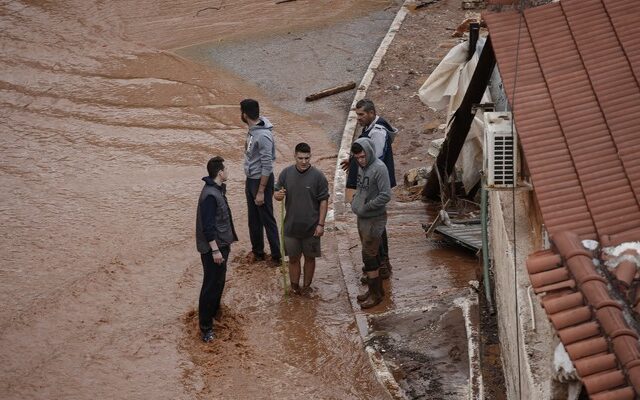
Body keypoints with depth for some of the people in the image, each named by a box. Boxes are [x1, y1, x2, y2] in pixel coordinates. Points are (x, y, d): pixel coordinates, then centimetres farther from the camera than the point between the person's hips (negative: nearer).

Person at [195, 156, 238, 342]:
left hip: (221, 244, 10)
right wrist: (215, 250, -24)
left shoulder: (218, 190, 8)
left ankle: (214, 312, 41)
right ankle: (206, 327, 0)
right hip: (213, 247, -10)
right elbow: (207, 226, -26)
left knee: (219, 281, 23)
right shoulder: (210, 195, -24)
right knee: (211, 286, -5)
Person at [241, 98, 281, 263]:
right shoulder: (252, 130, 3)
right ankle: (257, 251, 32)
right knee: (253, 219, 18)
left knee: (267, 219, 1)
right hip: (250, 180, 9)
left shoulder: (263, 136, -26)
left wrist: (261, 191, -23)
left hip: (262, 181, -9)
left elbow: (267, 166, -25)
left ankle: (276, 255, 11)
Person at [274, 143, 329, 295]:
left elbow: (324, 201, -7)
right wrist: (278, 195, -20)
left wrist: (321, 224, -10)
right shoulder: (286, 173, -4)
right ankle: (294, 287, 27)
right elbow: (276, 193, 6)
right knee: (293, 258, 12)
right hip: (291, 226, 2)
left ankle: (306, 286, 29)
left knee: (309, 257, 13)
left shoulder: (318, 176, -12)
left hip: (311, 227, -2)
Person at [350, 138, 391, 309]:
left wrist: (366, 207, -20)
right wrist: (355, 201, 6)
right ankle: (375, 289, 28)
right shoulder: (361, 166, 5)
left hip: (374, 219, -8)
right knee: (371, 255, 17)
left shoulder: (379, 168, -20)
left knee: (369, 256, -4)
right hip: (362, 218, 8)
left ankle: (375, 293, 7)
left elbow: (386, 196, -23)